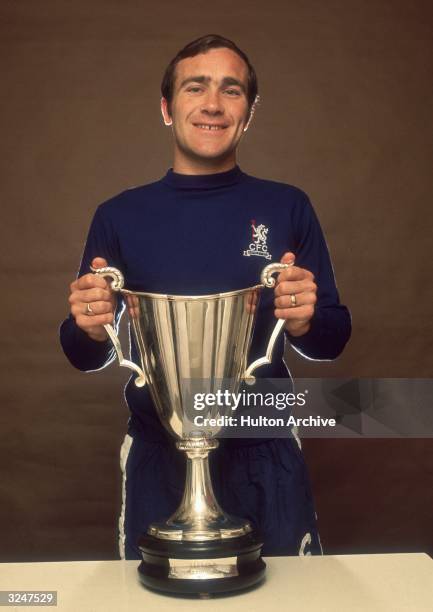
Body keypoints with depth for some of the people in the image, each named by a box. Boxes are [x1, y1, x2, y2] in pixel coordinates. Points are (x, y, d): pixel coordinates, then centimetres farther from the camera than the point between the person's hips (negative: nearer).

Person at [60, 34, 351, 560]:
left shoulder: (287, 207, -1)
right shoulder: (120, 216, 0)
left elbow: (333, 341, 3)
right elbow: (86, 357, 5)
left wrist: (305, 323, -19)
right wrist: (89, 328, -17)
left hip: (265, 459, 0)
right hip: (155, 458, 1)